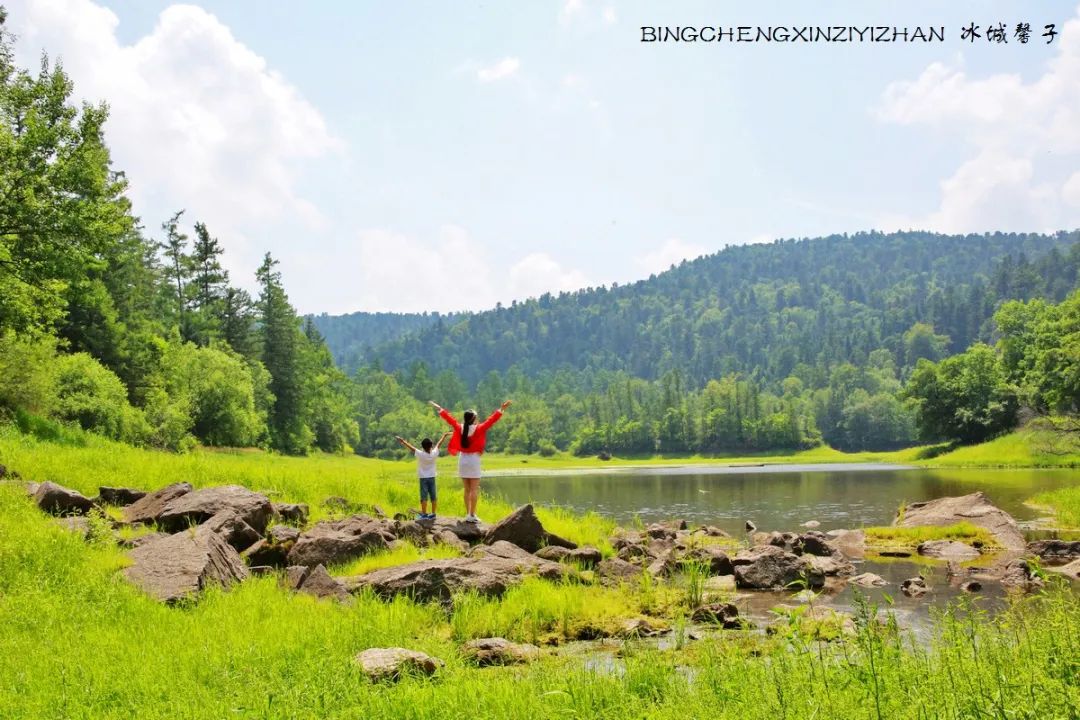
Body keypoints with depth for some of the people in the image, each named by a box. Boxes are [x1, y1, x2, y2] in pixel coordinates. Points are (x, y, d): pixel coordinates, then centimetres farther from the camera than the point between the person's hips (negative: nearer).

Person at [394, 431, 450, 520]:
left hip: (423, 478, -3)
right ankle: (433, 514, 10)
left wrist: (402, 440, 3)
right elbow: (438, 444, 7)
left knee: (424, 497, -2)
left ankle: (424, 514, -2)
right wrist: (444, 435, 21)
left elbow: (410, 446, -7)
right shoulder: (434, 454, -8)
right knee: (433, 496, 7)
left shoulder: (420, 454, -16)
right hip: (432, 477, 3)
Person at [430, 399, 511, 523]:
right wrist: (501, 409, -12)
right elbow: (491, 420, -14)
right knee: (474, 489, -2)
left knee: (466, 489, 12)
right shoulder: (478, 429, -12)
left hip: (462, 459, 5)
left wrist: (440, 409, 26)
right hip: (473, 459, -5)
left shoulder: (459, 428, 0)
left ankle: (467, 514, 14)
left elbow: (449, 418, 12)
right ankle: (472, 515, -6)